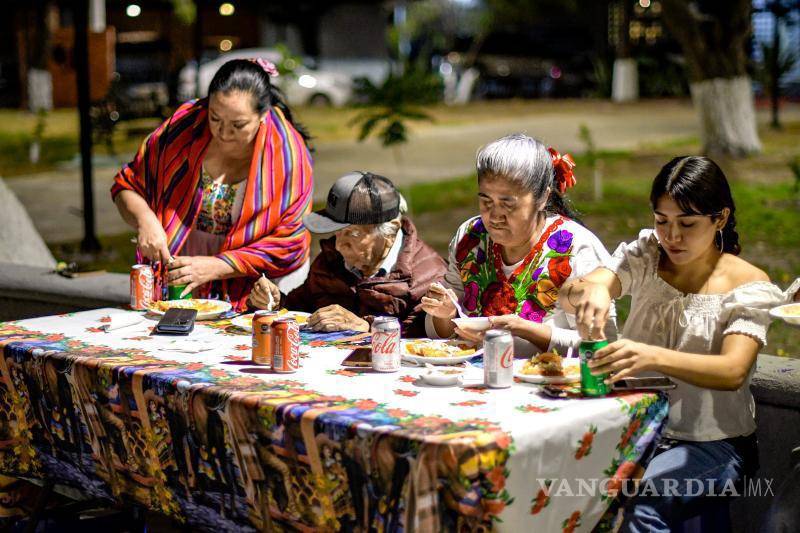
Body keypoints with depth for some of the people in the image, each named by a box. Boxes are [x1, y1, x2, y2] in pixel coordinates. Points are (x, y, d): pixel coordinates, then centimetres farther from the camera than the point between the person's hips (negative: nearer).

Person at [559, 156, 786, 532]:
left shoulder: (747, 286, -6)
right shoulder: (645, 257, 5)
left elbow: (733, 371, -23)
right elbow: (566, 295, -9)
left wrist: (653, 357, -41)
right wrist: (589, 290, -35)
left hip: (712, 443, -3)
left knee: (642, 496, -34)